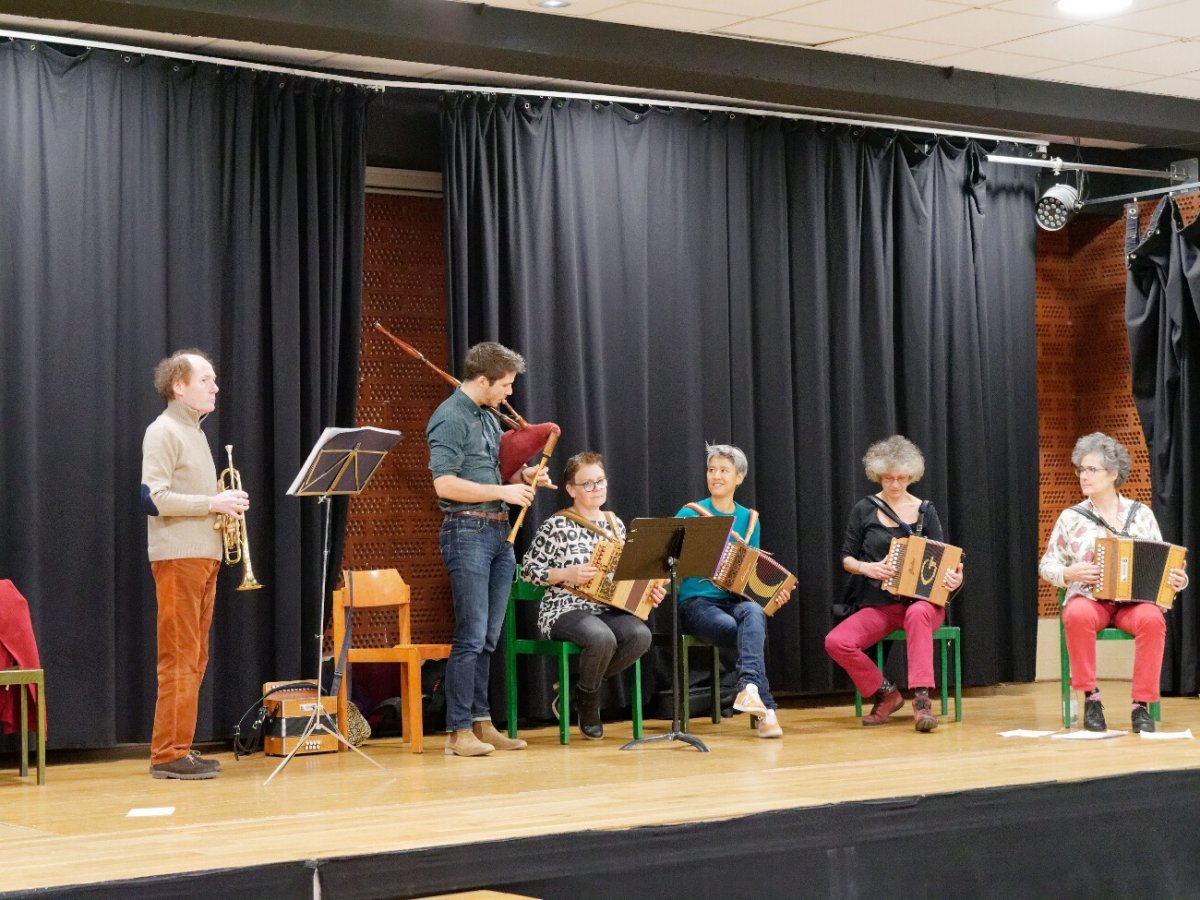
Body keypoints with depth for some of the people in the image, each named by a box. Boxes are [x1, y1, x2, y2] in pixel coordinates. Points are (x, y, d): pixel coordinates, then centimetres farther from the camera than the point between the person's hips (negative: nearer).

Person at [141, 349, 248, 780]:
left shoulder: (194, 432, 20)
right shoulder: (163, 432, -8)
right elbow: (154, 498, -18)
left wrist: (225, 503, 4)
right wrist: (212, 503, -17)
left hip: (204, 556, 9)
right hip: (177, 557, -9)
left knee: (194, 659, 10)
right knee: (179, 659, -9)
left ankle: (180, 747, 14)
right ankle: (168, 755, -7)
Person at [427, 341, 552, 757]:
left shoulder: (488, 417, 17)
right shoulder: (450, 418, -11)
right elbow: (445, 484, -20)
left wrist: (523, 476, 7)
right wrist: (504, 491, -16)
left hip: (499, 533, 9)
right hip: (468, 531, -9)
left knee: (489, 637, 10)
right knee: (471, 636, -9)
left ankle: (481, 723, 15)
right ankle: (458, 731, -5)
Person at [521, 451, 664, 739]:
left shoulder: (615, 525, 13)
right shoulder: (557, 526, -4)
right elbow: (528, 569, -4)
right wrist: (567, 575, -18)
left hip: (607, 610, 5)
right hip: (565, 611, -5)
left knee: (640, 634, -28)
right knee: (601, 637, -37)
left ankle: (581, 687, -2)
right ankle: (587, 702, -5)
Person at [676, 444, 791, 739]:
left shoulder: (749, 519, 13)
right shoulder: (690, 514, 1)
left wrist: (774, 593, -3)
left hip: (735, 600, 3)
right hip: (697, 603, -3)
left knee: (753, 612, -36)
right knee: (752, 633, -33)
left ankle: (749, 688, -50)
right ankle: (765, 708, -36)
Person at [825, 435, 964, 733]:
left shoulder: (925, 511, 8)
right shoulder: (864, 510, 7)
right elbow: (846, 559, 9)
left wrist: (953, 577, -20)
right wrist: (866, 568, -14)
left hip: (921, 600, -1)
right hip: (878, 604, 2)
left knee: (917, 614, -40)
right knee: (836, 642, -25)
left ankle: (922, 700, -40)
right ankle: (886, 694, -2)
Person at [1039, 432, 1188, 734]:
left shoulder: (1141, 514, 8)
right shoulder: (1071, 517, 6)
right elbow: (1046, 565, 10)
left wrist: (1177, 580, -12)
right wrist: (1069, 573, -12)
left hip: (1136, 600, 0)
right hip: (1089, 599, 0)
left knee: (1151, 619, -36)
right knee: (1078, 615, -38)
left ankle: (1141, 705, -25)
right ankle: (1091, 698, -23)